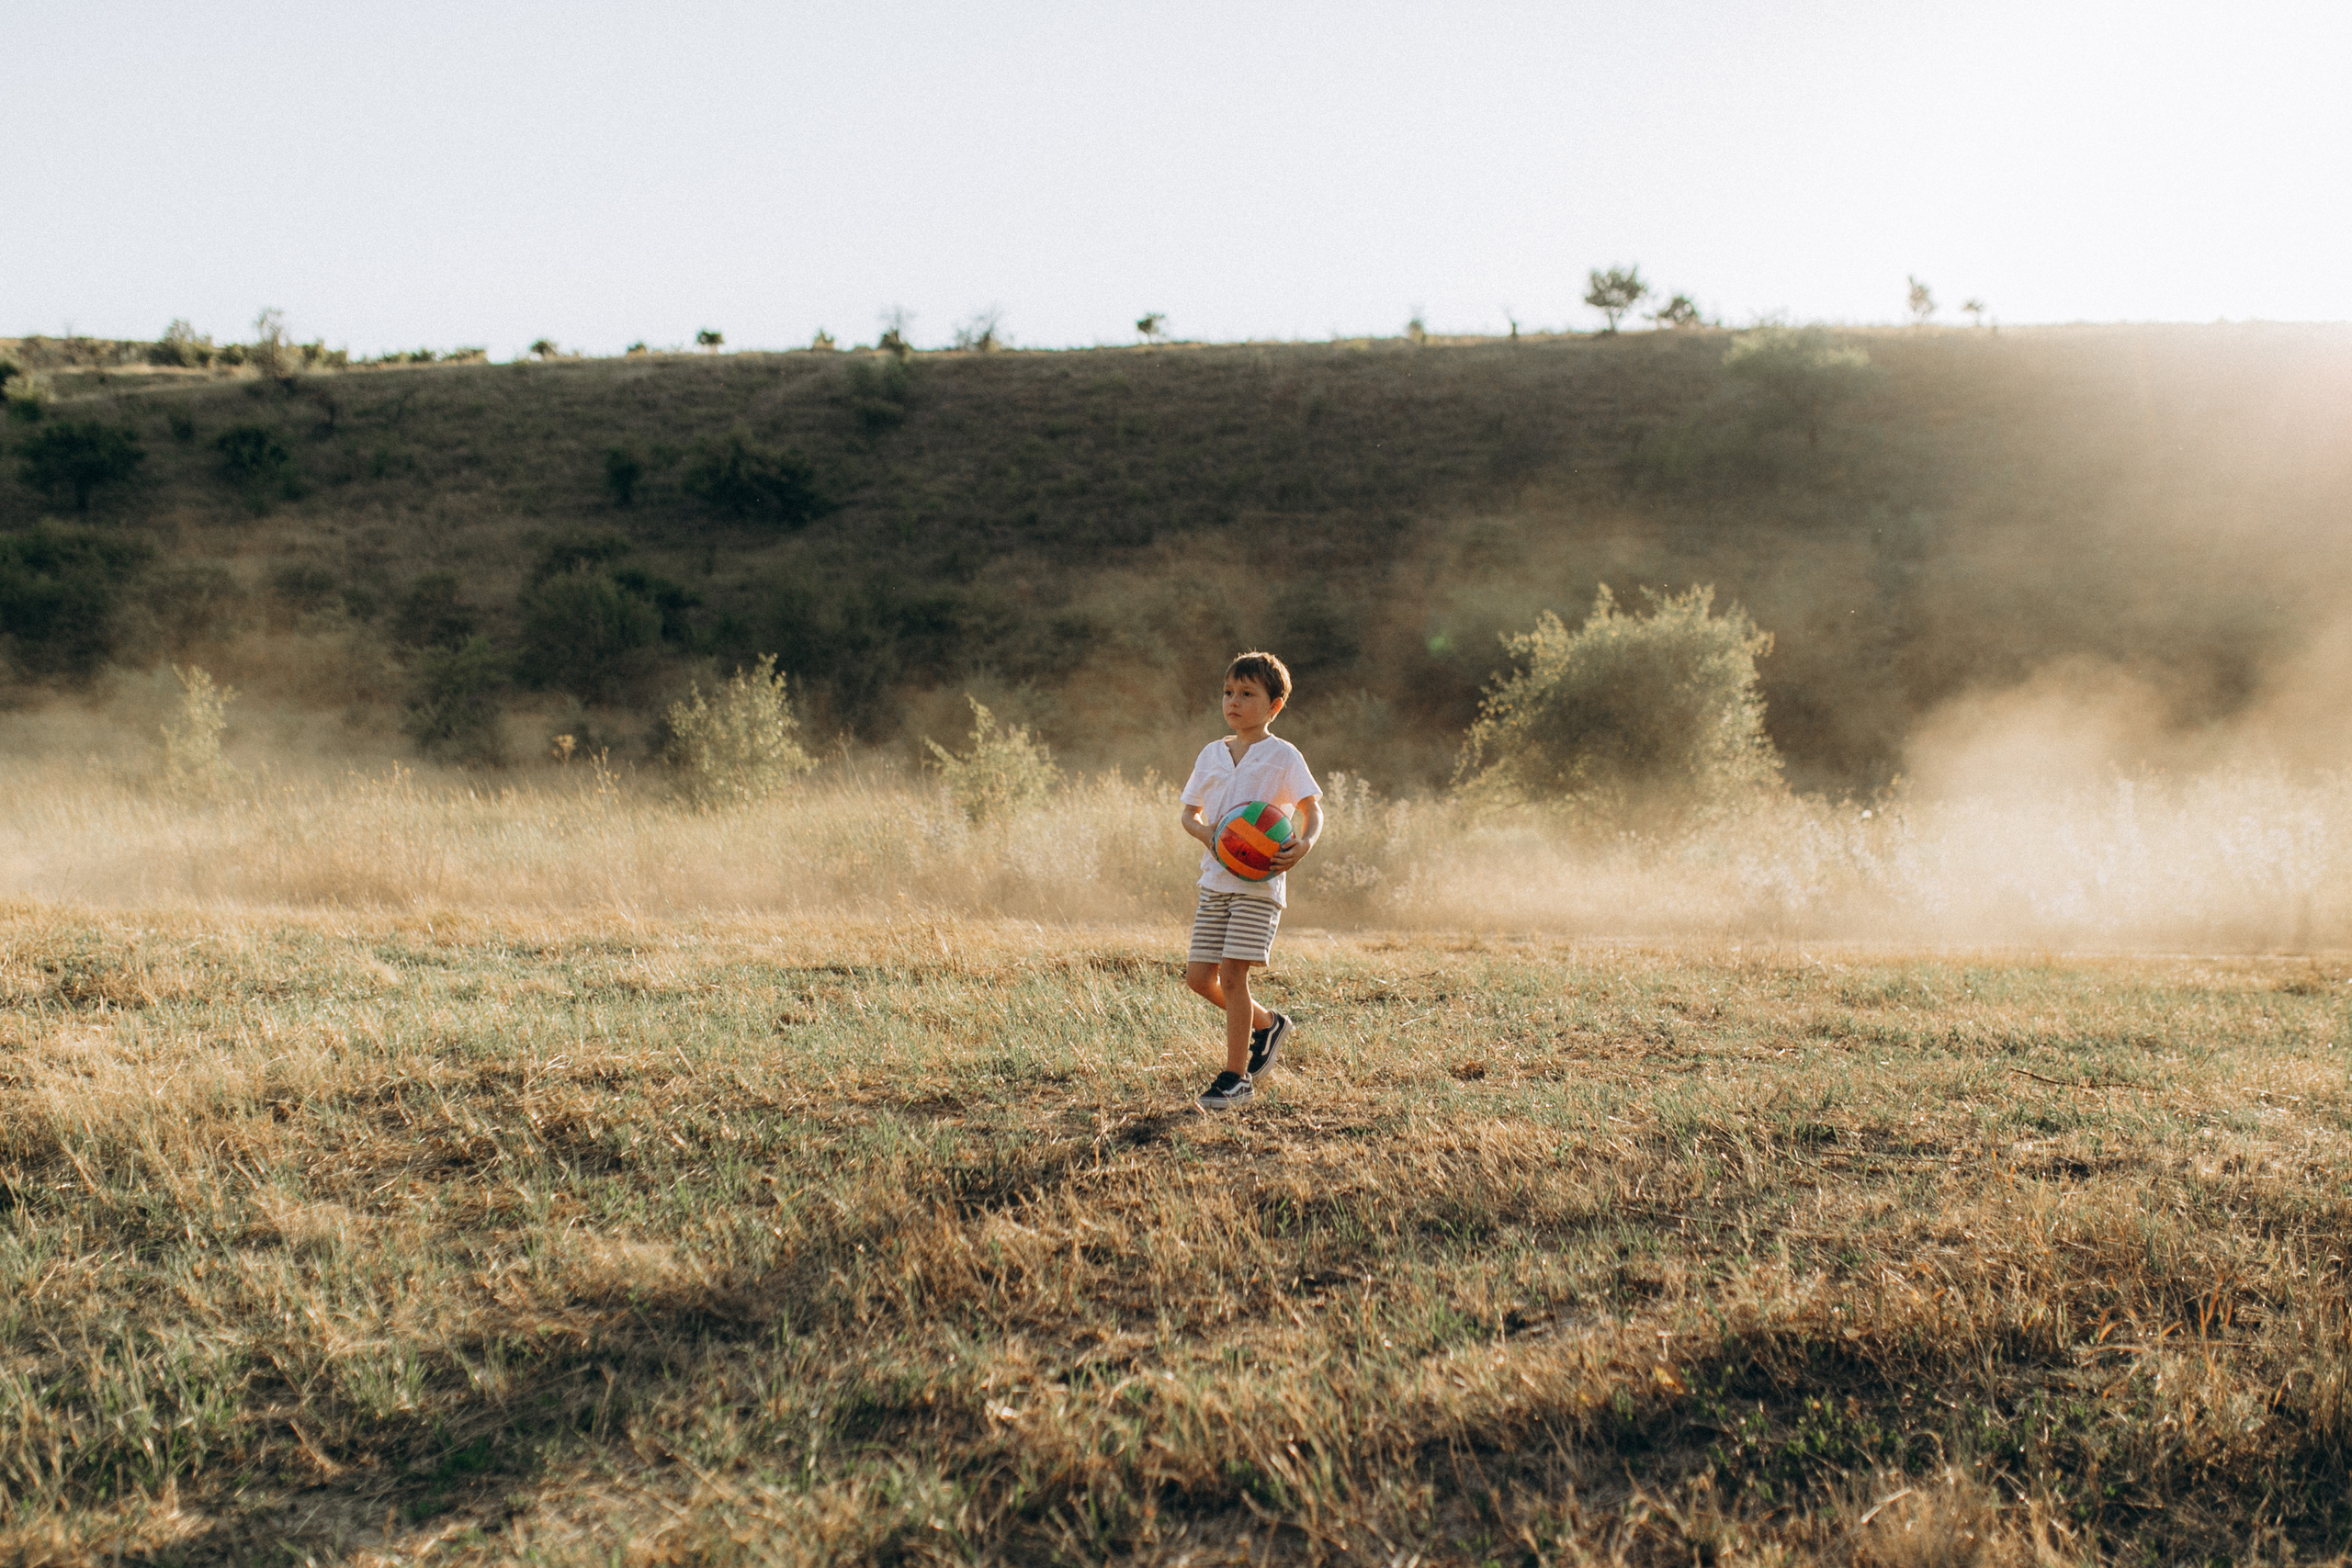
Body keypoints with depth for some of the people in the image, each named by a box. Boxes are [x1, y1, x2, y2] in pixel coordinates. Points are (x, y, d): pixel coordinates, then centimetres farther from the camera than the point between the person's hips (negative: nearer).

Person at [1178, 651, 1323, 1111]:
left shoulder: (1282, 755, -3)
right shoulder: (1212, 754, 12)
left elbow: (1312, 811, -5)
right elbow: (1189, 812, 17)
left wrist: (1304, 844, -26)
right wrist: (1206, 832, -6)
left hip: (1259, 881, -6)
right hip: (1215, 878, 6)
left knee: (1232, 972, -12)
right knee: (1199, 975, 4)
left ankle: (1236, 1077, 0)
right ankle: (1266, 1024, 29)